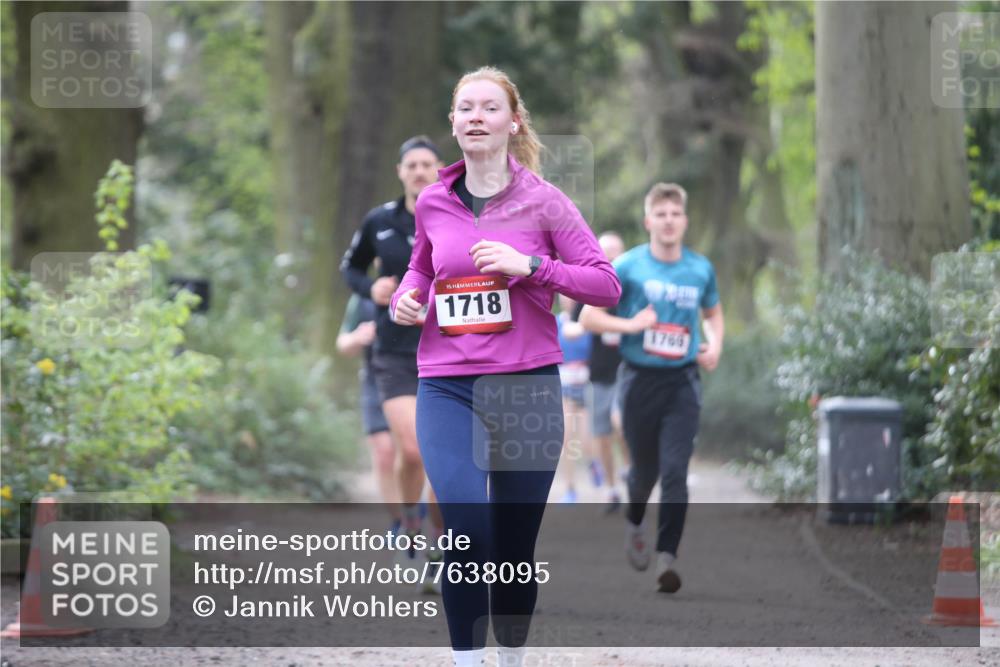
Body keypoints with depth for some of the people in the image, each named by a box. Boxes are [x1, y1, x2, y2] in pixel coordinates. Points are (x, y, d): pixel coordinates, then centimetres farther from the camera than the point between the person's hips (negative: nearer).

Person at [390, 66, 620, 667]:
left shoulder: (542, 201, -2)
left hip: (526, 388, -1)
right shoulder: (432, 204, 7)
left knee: (515, 546, 6)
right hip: (447, 389, 1)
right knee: (468, 529, -20)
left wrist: (530, 266, -17)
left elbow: (606, 284, -4)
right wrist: (407, 296, 3)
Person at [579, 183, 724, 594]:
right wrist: (630, 325, -16)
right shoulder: (628, 266, -4)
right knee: (645, 469, 12)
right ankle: (634, 525, 43)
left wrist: (714, 345, 5)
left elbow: (713, 313, 23)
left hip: (683, 380, 1)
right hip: (640, 379, -1)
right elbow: (588, 317, -2)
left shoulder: (700, 269, 4)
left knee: (675, 471, -11)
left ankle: (667, 557, -12)